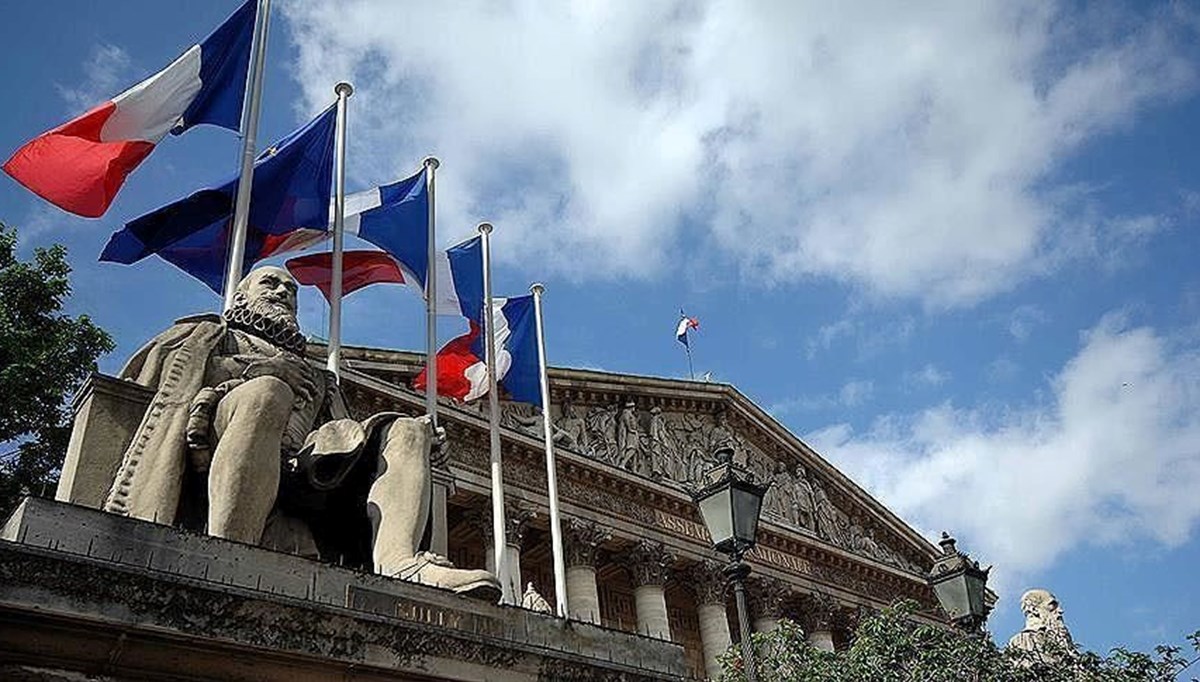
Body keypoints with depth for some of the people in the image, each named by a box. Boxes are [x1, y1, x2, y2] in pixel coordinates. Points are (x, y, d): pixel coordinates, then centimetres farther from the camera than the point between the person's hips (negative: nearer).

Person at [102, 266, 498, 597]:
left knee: (404, 431, -13)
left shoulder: (315, 376, 43)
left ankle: (397, 561, -44)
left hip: (305, 461, 4)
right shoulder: (208, 335, 35)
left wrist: (415, 439, 6)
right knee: (265, 392, -35)